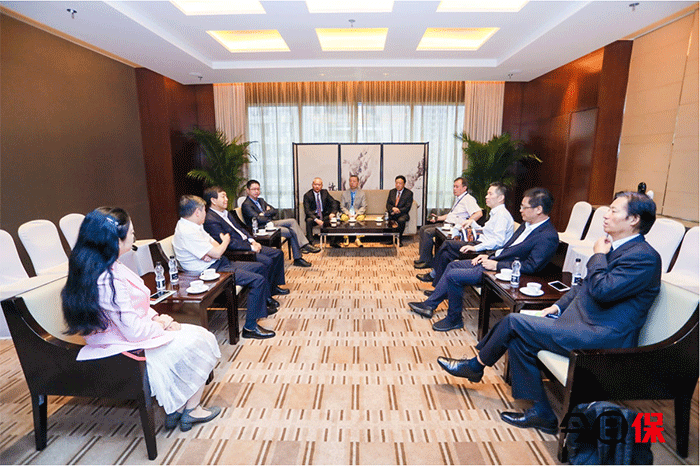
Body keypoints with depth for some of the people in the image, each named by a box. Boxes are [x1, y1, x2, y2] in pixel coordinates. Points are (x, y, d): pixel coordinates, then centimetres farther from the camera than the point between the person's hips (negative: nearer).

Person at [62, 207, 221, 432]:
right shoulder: (109, 282, -30)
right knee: (199, 342, -3)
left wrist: (157, 317, -2)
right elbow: (135, 331, -26)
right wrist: (161, 324, -8)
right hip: (130, 348, -10)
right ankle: (191, 410, 14)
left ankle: (177, 409, 14)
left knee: (201, 335, 9)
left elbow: (136, 305, 12)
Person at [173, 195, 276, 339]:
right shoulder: (186, 232, -23)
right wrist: (226, 240, -1)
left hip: (217, 263, 11)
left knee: (259, 267, 15)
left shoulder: (194, 225, 10)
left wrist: (211, 254, -16)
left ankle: (265, 301, 37)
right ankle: (250, 327, -12)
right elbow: (217, 252, -23)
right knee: (258, 280, -20)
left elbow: (215, 245, 9)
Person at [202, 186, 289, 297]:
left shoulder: (226, 213, 14)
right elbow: (228, 243, -22)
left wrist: (252, 241, 4)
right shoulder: (210, 220, -17)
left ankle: (274, 286, 14)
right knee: (267, 261, -26)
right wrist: (251, 247, -18)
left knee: (278, 253, 4)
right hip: (236, 252, -10)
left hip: (246, 244, 10)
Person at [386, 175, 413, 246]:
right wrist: (393, 208, -16)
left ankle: (400, 238, -15)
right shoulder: (391, 191, 14)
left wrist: (398, 211, -21)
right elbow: (388, 205, 8)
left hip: (402, 214, -3)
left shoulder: (409, 193, 1)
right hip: (392, 213, 3)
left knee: (401, 220, -37)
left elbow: (407, 207, -6)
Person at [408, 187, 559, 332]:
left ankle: (454, 319, 4)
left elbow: (531, 266, -24)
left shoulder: (548, 237, -20)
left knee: (453, 276, -16)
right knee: (453, 265, 10)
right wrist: (490, 256, 6)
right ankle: (429, 305, 17)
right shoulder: (527, 224, 10)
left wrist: (497, 265, -21)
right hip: (493, 260, 10)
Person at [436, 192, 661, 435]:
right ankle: (541, 413, 8)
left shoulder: (644, 257, -16)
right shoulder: (615, 247, 13)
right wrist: (558, 306, 9)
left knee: (513, 323, -13)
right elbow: (584, 285, 21)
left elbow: (602, 290, -28)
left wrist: (598, 256, -12)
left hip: (601, 337, -10)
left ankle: (476, 366, 12)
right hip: (581, 321, 10)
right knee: (519, 339, 0)